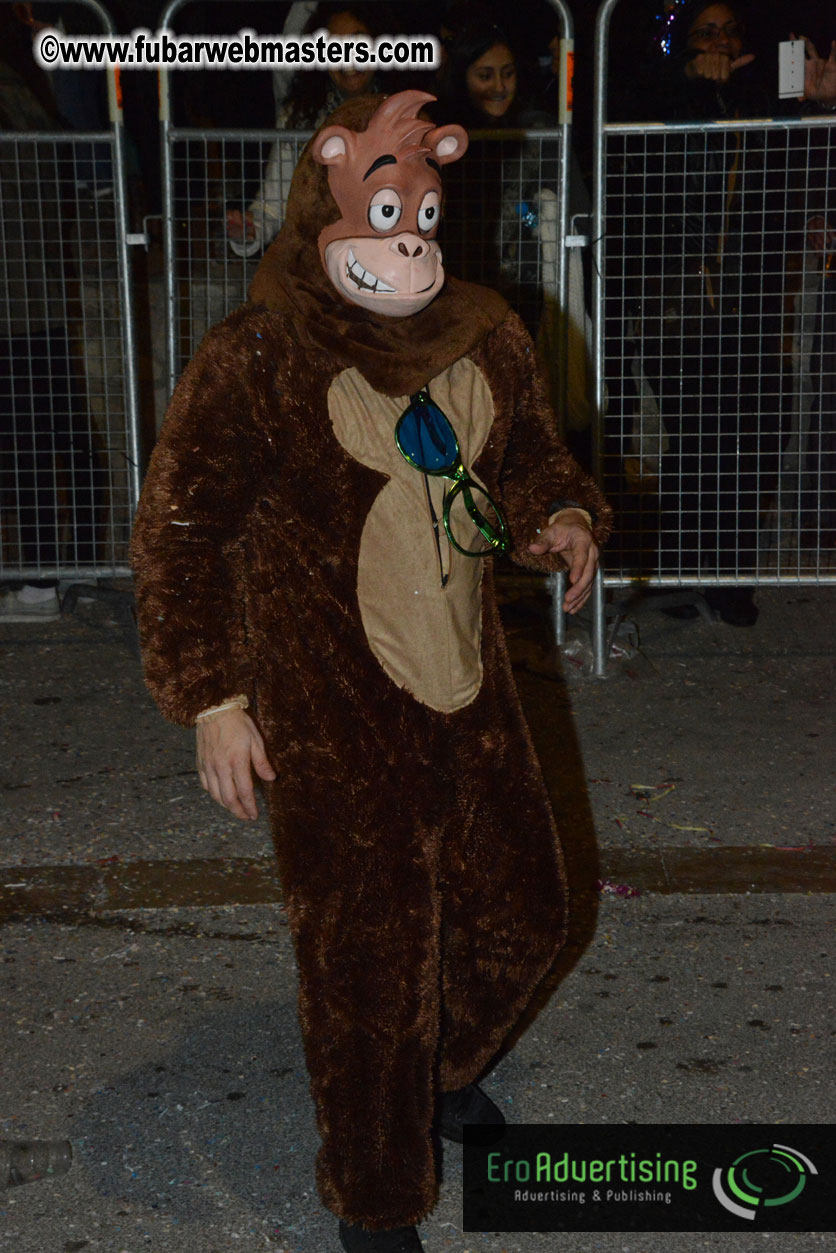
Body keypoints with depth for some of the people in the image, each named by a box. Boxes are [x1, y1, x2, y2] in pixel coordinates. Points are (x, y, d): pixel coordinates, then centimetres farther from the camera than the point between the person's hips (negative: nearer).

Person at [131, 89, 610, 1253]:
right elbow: (178, 534, -10)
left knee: (519, 915, 20)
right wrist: (211, 697, -13)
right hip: (336, 722, -6)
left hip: (472, 694, 6)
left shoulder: (487, 339, 3)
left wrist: (562, 519, -5)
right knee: (371, 967, 3)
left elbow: (531, 458, 18)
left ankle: (447, 1066, 53)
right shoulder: (256, 362, -15)